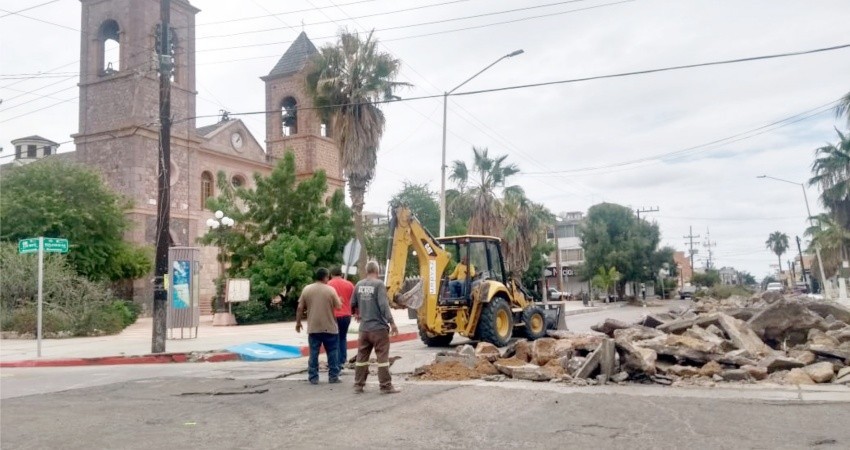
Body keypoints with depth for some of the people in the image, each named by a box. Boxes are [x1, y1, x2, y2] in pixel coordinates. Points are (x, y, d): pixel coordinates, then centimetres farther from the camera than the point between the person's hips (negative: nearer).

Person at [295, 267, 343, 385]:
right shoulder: (330, 290, -5)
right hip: (329, 327, -2)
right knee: (332, 353, 9)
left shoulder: (306, 289, 1)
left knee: (314, 353, 7)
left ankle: (313, 378, 8)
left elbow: (300, 308, 2)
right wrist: (339, 300, 21)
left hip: (313, 328, 2)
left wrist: (298, 323, 12)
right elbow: (338, 306, 0)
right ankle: (333, 376, 12)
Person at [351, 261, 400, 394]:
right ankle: (386, 386, 2)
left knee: (362, 357, 12)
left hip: (364, 328, 6)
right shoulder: (379, 284, -11)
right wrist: (391, 322, -16)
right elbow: (383, 305, -18)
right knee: (382, 357, 0)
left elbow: (353, 304, 17)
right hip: (379, 327, -6)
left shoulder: (359, 285, 7)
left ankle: (358, 385, 17)